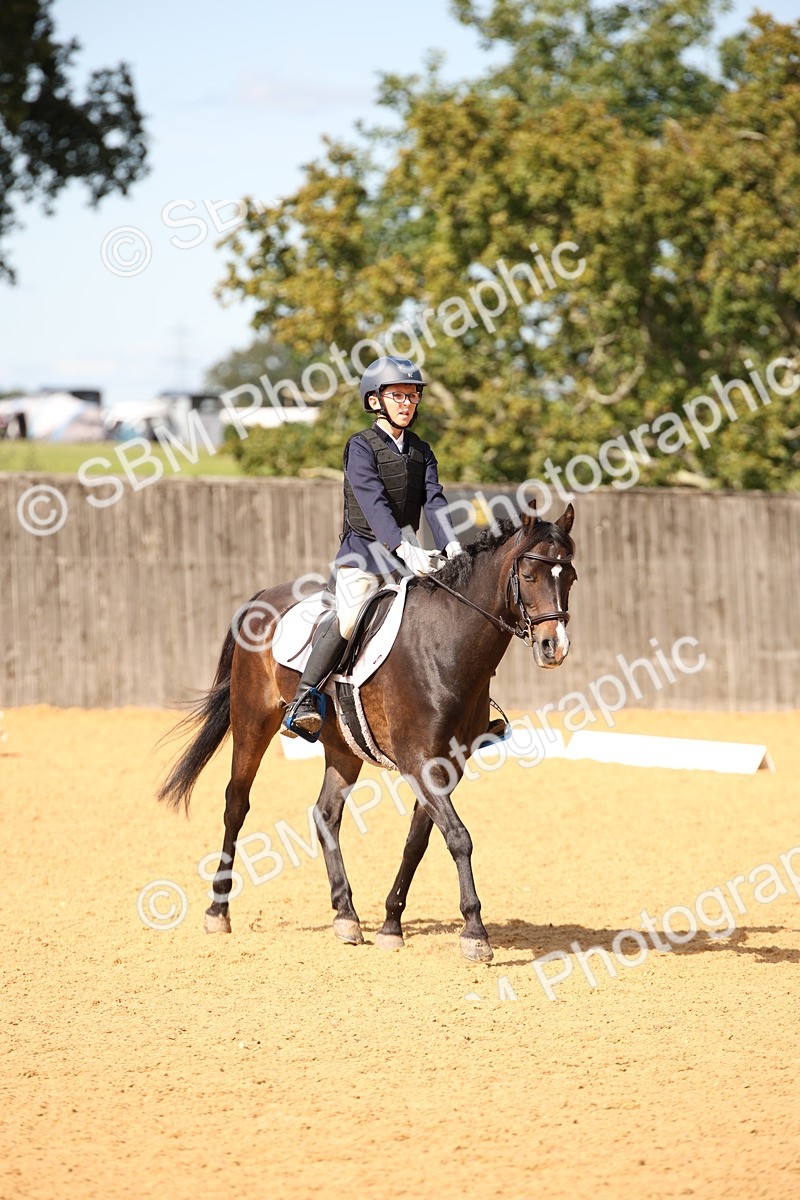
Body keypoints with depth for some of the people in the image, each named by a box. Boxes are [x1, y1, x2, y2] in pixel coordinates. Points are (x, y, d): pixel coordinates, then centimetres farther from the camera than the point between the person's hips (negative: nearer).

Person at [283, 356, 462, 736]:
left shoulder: (421, 451, 13)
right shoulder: (361, 447, -6)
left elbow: (434, 501, 0)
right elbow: (374, 503, -20)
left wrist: (450, 545, -19)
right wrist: (403, 548, -34)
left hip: (407, 553, 6)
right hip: (364, 549, -6)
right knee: (350, 616, -27)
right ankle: (303, 701, -22)